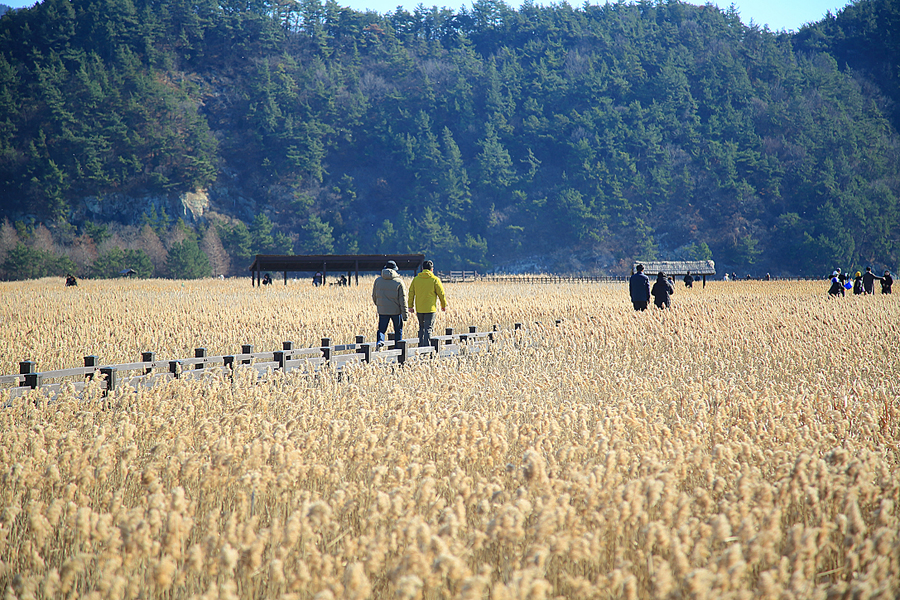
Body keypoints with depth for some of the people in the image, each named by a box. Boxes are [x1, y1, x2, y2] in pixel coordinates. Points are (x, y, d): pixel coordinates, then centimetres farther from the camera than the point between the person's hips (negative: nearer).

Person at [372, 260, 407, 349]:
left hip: (382, 311, 2)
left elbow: (374, 296, 11)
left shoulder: (378, 280, 2)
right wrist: (405, 313, -4)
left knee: (381, 329, 6)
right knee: (398, 330, 13)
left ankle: (379, 340, -23)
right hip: (396, 311, -2)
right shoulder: (399, 282, -6)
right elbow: (402, 299, -7)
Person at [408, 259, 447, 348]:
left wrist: (411, 306, 14)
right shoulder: (435, 279, -6)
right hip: (430, 309, -4)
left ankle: (421, 346, 21)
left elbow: (411, 293, 7)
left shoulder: (416, 279, 4)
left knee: (421, 327, 18)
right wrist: (444, 305, 11)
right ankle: (426, 347, -10)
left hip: (419, 309, 4)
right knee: (428, 328, -3)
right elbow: (441, 293, -1)